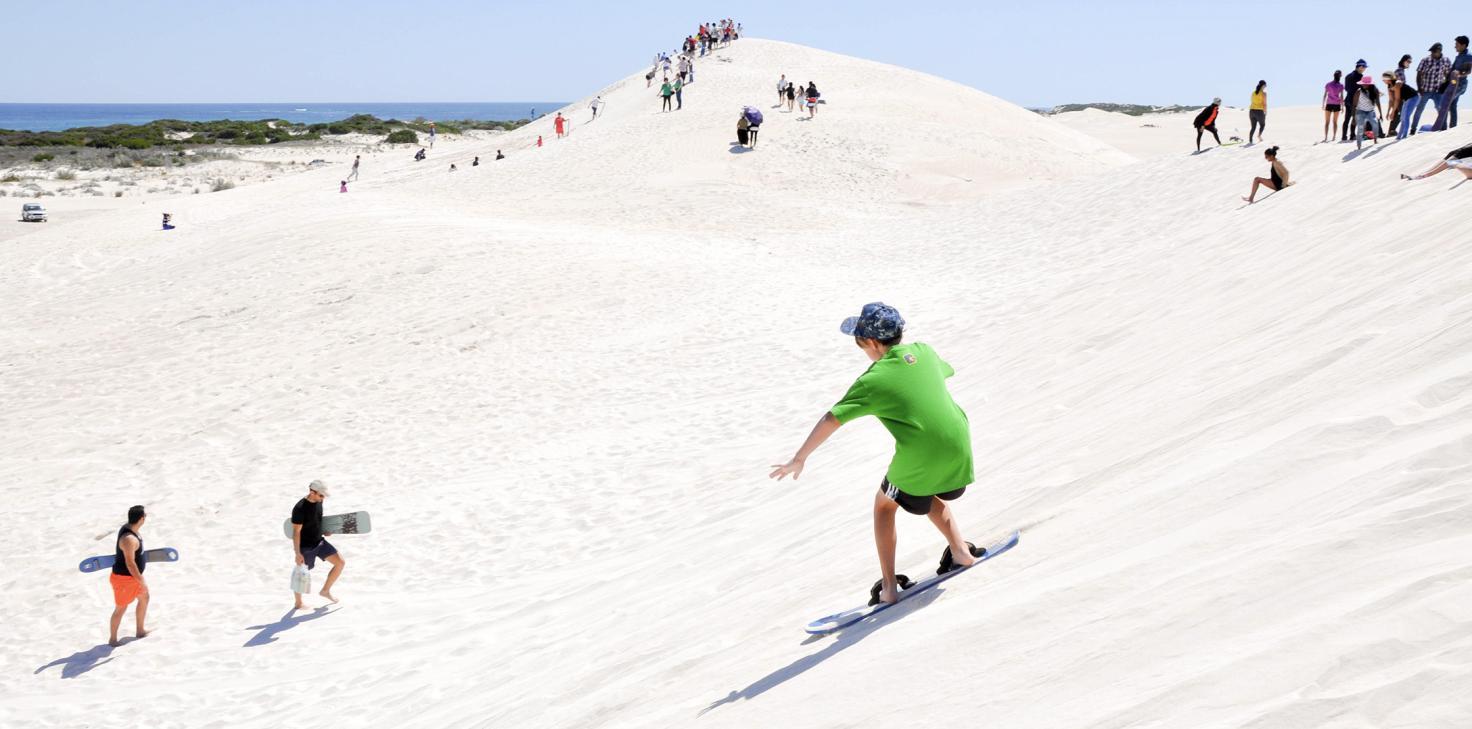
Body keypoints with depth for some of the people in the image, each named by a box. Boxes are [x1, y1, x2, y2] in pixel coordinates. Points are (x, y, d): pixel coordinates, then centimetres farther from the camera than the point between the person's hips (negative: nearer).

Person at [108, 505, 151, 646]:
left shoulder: (129, 528, -2)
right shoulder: (129, 539, -32)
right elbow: (130, 564, -29)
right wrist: (142, 581, -23)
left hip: (133, 576, 10)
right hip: (124, 578, -10)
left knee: (144, 598, 22)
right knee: (121, 608, 5)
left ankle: (140, 630, 37)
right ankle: (112, 639, 21)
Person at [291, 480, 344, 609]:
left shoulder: (318, 501, -2)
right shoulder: (300, 509, -26)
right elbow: (296, 532, -22)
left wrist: (324, 531, 5)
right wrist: (297, 553, -22)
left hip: (320, 542, 7)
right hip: (306, 547, -7)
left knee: (340, 563, 2)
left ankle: (325, 591, 18)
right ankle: (298, 603, 30)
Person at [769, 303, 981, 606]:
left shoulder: (873, 380, -11)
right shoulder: (924, 351, 5)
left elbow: (831, 420, -11)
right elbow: (946, 369, 29)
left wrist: (799, 459, -4)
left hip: (919, 460, -5)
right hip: (958, 448, 6)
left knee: (884, 504, 19)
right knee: (931, 498, 35)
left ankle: (888, 587, 17)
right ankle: (960, 551, 29)